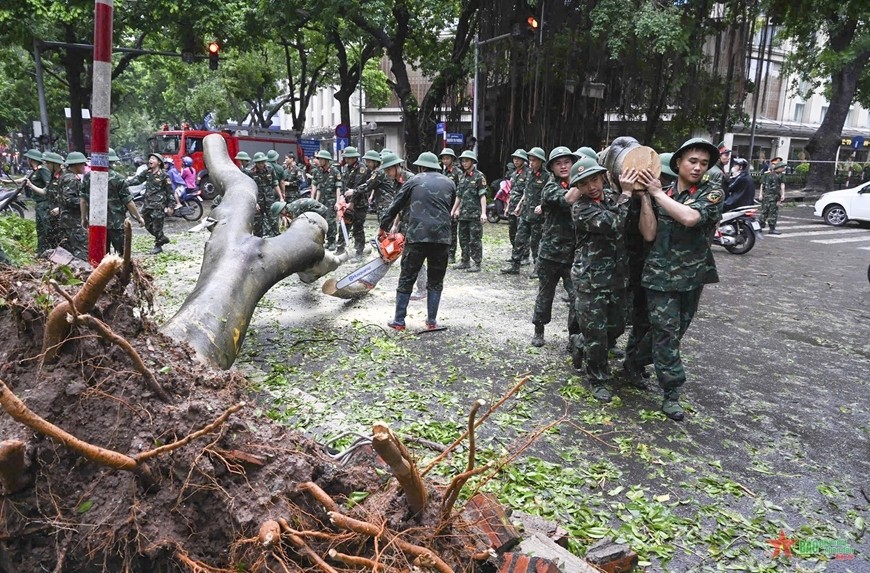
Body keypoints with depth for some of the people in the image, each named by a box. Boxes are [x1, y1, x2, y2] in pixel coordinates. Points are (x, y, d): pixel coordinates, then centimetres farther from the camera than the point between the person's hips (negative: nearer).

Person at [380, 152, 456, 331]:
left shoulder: (414, 181, 9)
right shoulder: (449, 183, 15)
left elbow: (395, 206, 12)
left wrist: (383, 228, 23)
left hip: (417, 236, -2)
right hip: (442, 237, 2)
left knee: (406, 280, 8)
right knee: (435, 282, 14)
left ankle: (399, 321, 10)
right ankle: (432, 321, 15)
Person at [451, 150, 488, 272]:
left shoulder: (479, 176, -6)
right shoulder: (462, 177, 14)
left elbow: (483, 196, -12)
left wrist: (483, 213, -19)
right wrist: (453, 210, 18)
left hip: (475, 214, -7)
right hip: (463, 214, 7)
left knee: (475, 240, -4)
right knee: (463, 238, 12)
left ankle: (476, 264, 2)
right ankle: (465, 261, 22)